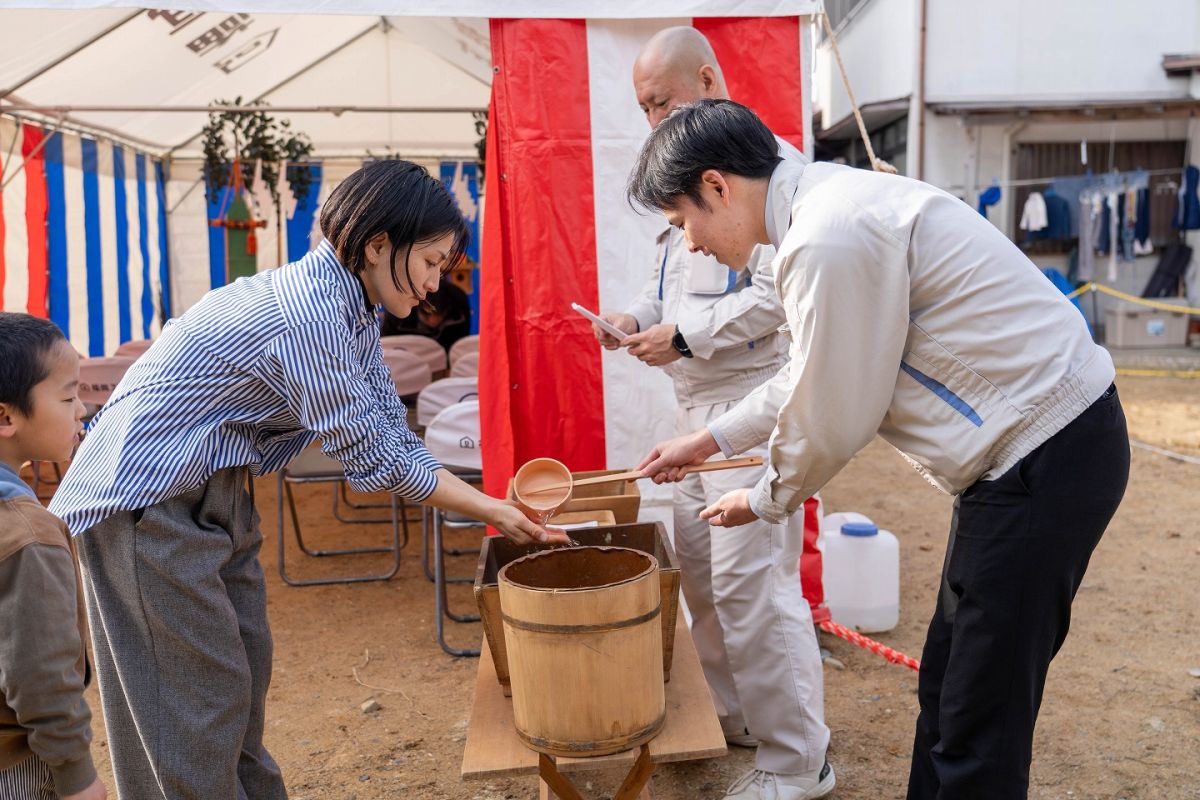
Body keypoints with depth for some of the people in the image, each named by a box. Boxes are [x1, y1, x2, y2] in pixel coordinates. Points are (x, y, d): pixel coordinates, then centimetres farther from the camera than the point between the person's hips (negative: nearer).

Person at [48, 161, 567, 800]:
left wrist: (496, 506, -3)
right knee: (199, 700, 0)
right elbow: (373, 460, -22)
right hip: (147, 499, -9)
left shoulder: (351, 305, 2)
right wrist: (491, 512, -12)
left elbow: (392, 434, 3)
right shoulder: (306, 315, -28)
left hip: (213, 494, 9)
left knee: (245, 670, 15)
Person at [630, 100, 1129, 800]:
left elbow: (832, 421, -17)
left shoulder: (829, 241, -23)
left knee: (978, 729, 0)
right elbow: (818, 377, 20)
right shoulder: (826, 202, 9)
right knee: (945, 685, 19)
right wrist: (710, 440, 24)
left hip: (1043, 460, -10)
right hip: (1025, 448, 10)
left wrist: (765, 502, 3)